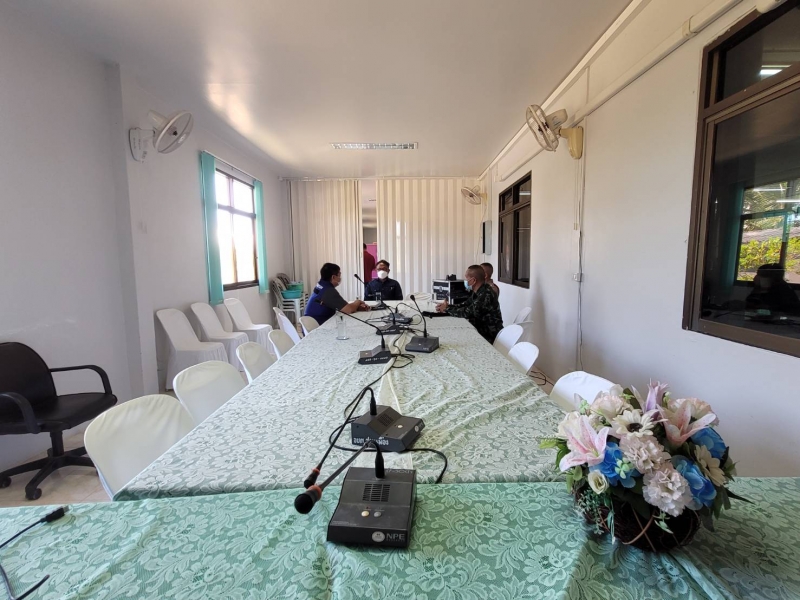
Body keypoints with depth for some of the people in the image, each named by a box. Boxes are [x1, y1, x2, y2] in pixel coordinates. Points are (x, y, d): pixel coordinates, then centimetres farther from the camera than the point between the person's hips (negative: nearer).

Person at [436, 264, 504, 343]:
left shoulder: (486, 294, -23)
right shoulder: (476, 292, 6)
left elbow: (468, 313, -24)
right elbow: (465, 305, 9)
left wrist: (447, 309, -11)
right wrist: (448, 307, -6)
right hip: (479, 331, 8)